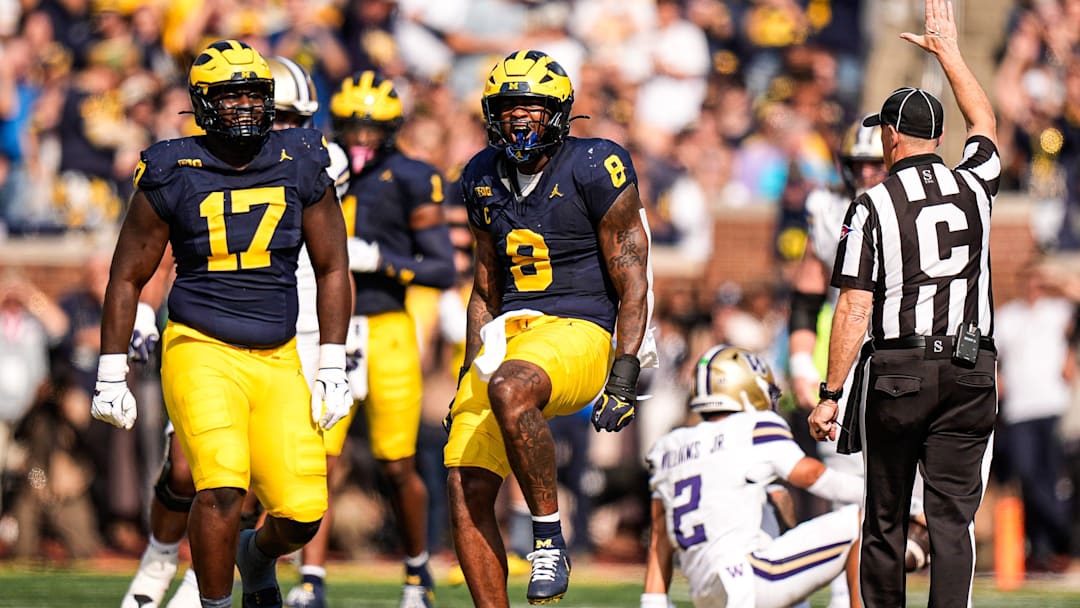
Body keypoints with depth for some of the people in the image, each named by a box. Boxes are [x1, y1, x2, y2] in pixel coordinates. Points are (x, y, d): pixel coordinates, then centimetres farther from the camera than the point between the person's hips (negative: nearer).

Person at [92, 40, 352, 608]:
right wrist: (110, 376, 3)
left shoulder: (302, 167, 2)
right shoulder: (171, 176, -4)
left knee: (302, 512, -4)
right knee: (222, 486, -24)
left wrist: (332, 368, 5)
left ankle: (256, 552, 32)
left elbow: (332, 268, 10)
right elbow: (127, 278, 5)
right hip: (202, 352, -3)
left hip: (277, 360, 3)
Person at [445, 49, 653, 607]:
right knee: (467, 491, -6)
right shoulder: (485, 178, 13)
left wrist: (624, 374, -14)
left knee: (509, 390, -39)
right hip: (507, 334, 7)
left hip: (577, 328, -7)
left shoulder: (594, 169, -6)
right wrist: (468, 373, 19)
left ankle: (549, 539, -23)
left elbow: (632, 282, -6)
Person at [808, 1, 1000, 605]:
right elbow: (985, 124, 30)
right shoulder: (974, 185, 6)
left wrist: (830, 394, -4)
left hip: (899, 368, -2)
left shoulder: (873, 205, -4)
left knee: (885, 518, 9)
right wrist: (948, 50, 40)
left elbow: (855, 308, -8)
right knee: (952, 517, -3)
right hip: (971, 369, 2)